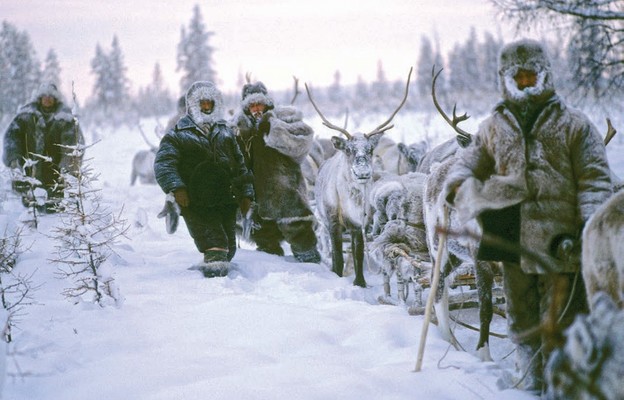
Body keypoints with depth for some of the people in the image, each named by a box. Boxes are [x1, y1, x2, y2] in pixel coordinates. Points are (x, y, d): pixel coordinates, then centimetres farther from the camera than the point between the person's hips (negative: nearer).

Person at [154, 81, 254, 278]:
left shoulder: (226, 133, 21)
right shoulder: (177, 135, 5)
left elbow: (239, 165, 25)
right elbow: (163, 164, -8)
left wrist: (245, 193, 16)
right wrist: (175, 187, -24)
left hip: (226, 201, 5)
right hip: (195, 202, -5)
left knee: (229, 249, 5)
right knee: (215, 245, -21)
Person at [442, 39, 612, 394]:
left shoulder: (573, 125, 3)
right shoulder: (494, 127, 13)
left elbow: (595, 180, -1)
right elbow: (469, 165, 19)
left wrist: (588, 229, -14)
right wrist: (458, 188, -6)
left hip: (559, 243, -4)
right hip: (514, 243, 4)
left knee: (555, 326, -6)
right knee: (522, 324, 12)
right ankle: (532, 386, 25)